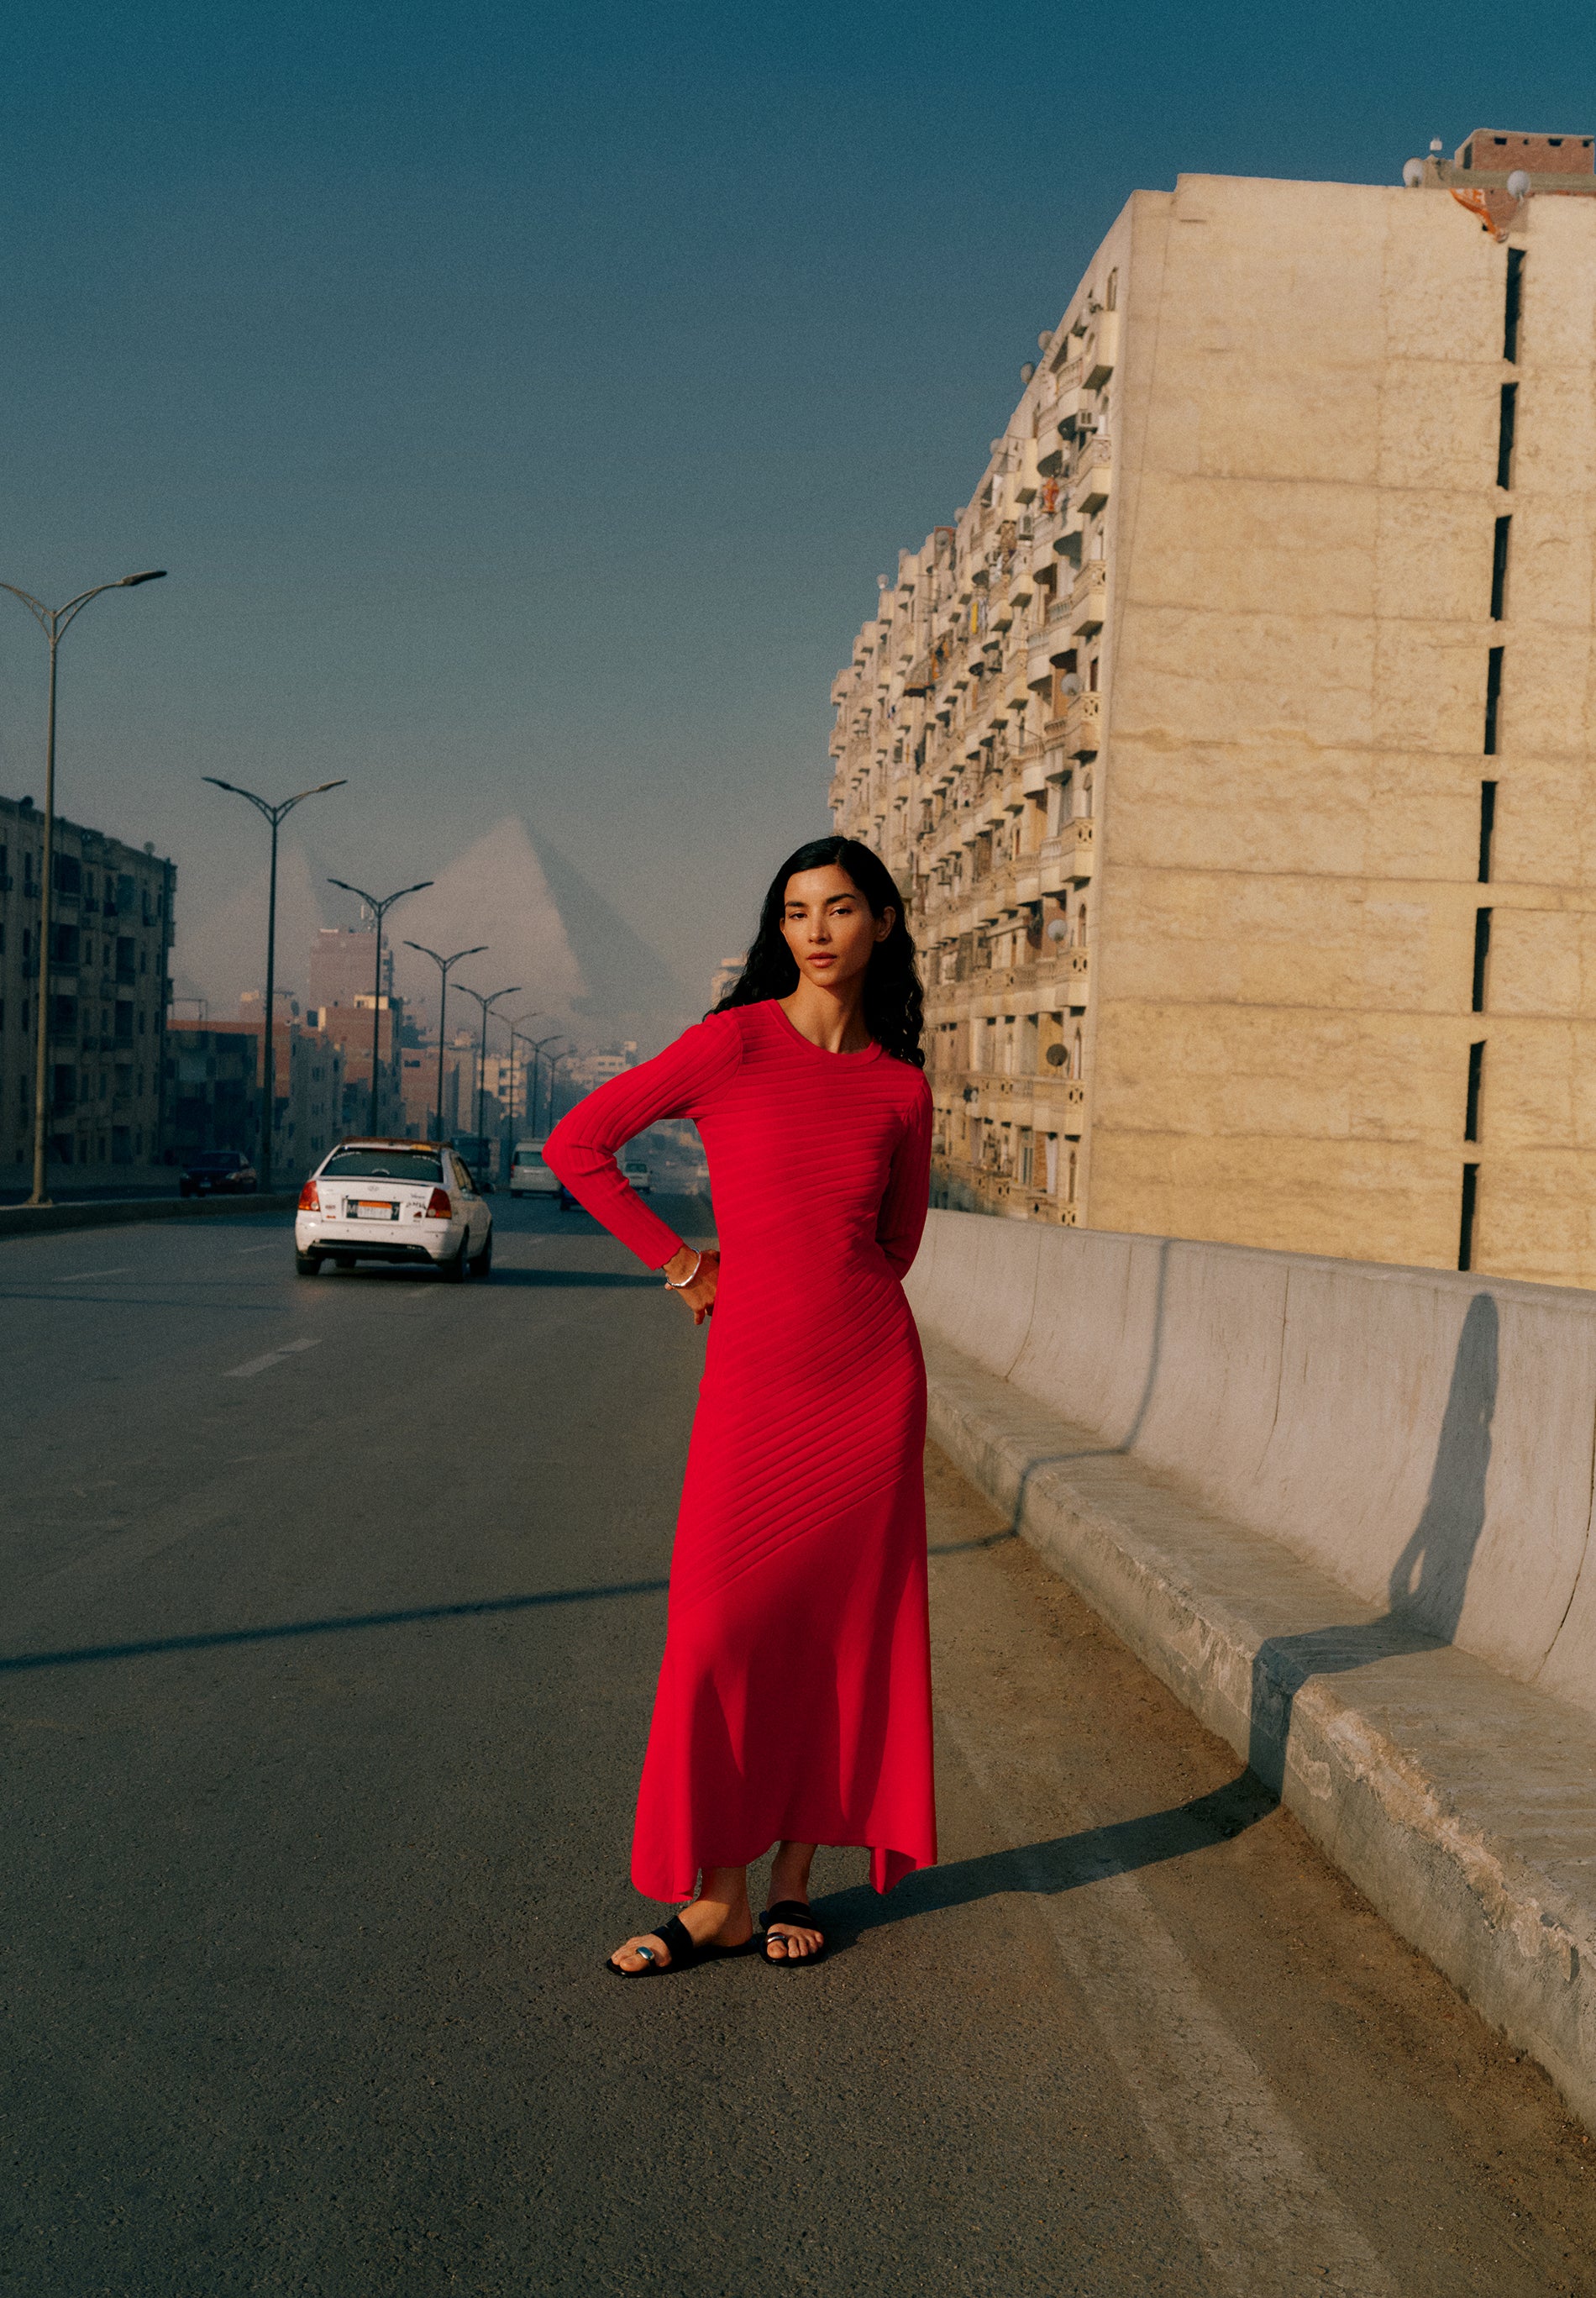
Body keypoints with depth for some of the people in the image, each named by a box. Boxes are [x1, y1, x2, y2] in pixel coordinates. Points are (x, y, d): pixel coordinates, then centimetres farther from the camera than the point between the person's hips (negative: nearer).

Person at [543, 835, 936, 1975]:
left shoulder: (902, 1085, 6)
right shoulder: (736, 1042, -4)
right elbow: (576, 1144, -1)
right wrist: (680, 1263, 2)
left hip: (872, 1369, 3)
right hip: (755, 1376, -2)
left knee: (843, 1624, 7)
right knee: (721, 1631, -4)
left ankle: (796, 1879, 21)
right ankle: (717, 1896, 10)